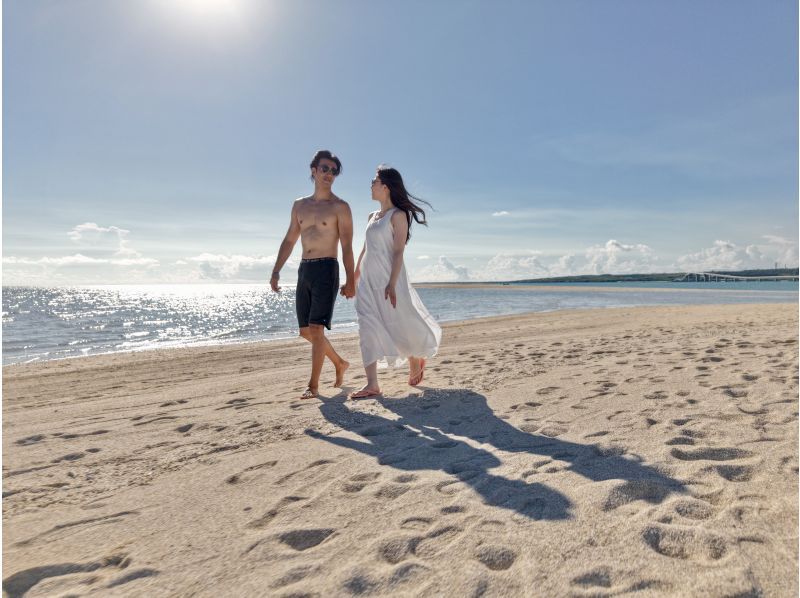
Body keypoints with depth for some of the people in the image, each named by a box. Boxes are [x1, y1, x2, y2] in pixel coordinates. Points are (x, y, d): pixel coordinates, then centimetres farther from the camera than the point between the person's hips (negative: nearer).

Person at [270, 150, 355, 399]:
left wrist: (350, 280, -13)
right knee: (306, 331, 10)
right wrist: (276, 271, 11)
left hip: (326, 269, -6)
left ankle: (313, 385, -2)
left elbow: (347, 247, -6)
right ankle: (340, 363, 29)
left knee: (316, 328, -12)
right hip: (304, 270, 6)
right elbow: (289, 241, 18)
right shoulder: (300, 205, 15)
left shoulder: (340, 207, -1)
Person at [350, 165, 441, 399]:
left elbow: (399, 251, -13)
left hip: (388, 277, -7)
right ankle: (372, 384, -3)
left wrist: (392, 284, -21)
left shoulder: (397, 215, -5)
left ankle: (416, 359, 34)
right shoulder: (372, 216, 16)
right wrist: (354, 278, 19)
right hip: (368, 279, 7)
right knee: (368, 329, -3)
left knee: (401, 323, 5)